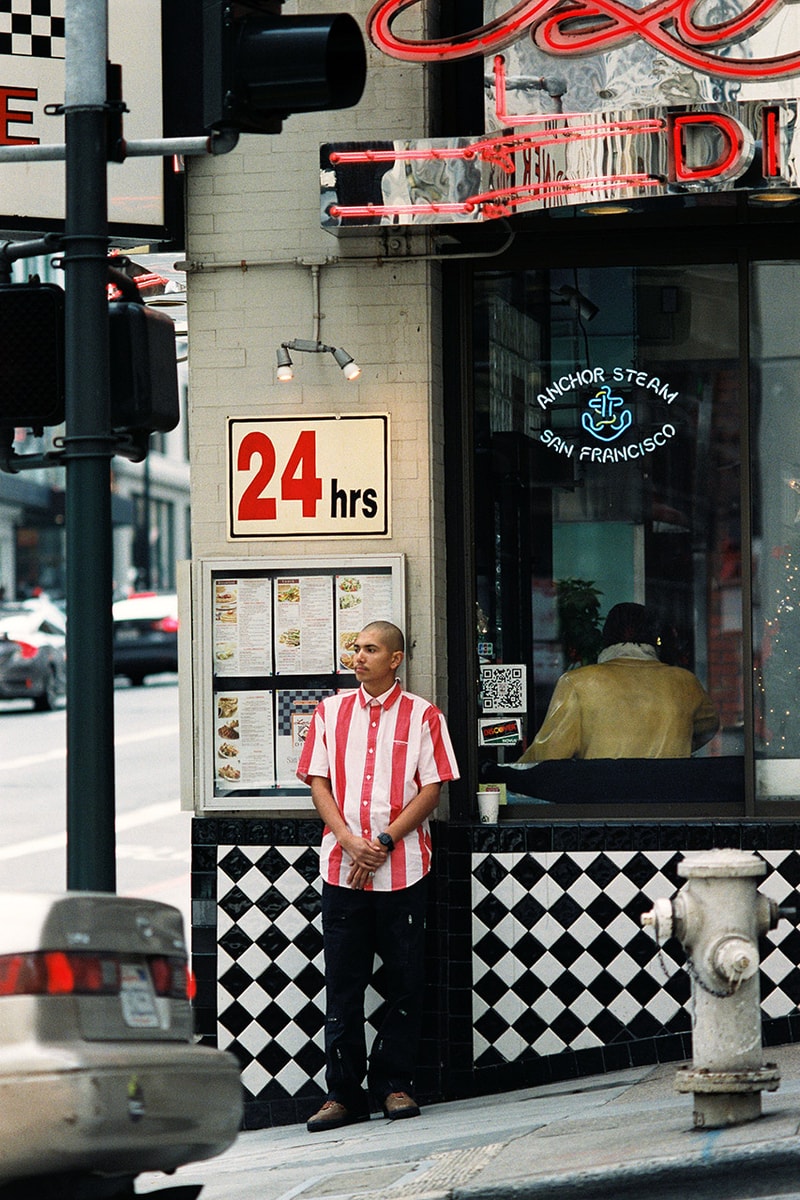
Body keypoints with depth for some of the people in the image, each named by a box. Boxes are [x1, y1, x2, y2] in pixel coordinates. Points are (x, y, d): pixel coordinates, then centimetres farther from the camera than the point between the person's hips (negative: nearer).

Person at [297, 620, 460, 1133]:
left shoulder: (422, 716, 3)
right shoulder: (330, 712, 11)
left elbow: (431, 789, -2)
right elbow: (319, 782, 7)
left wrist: (384, 840, -11)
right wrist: (349, 840, -8)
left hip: (403, 867, -2)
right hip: (342, 867, 2)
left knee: (405, 981, 2)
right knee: (343, 983, 2)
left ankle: (395, 1084, 12)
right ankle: (344, 1093, 6)